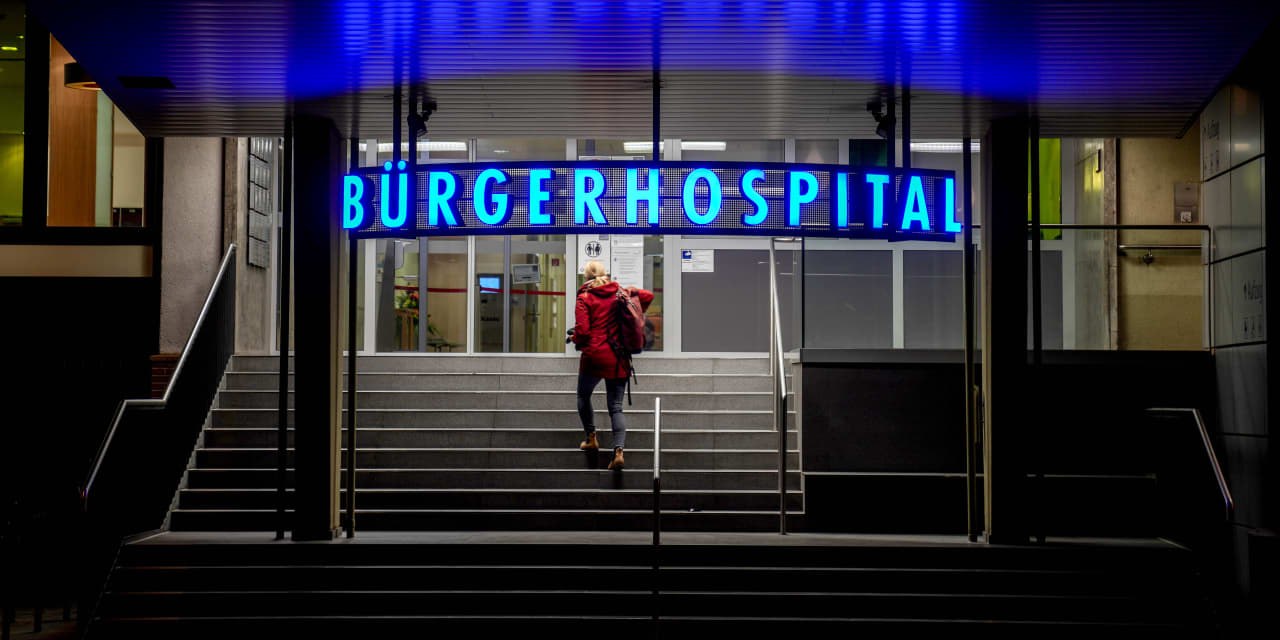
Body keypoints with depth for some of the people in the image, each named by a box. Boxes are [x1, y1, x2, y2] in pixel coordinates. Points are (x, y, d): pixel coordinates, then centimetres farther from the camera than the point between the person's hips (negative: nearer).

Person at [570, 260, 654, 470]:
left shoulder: (585, 298, -5)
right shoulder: (620, 293, 7)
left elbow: (582, 330, -13)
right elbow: (648, 296, 9)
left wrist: (575, 339, 8)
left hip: (594, 356, -3)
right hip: (618, 358, 3)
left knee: (583, 396, 24)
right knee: (616, 407, 4)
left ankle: (591, 439, 27)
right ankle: (619, 451, -13)